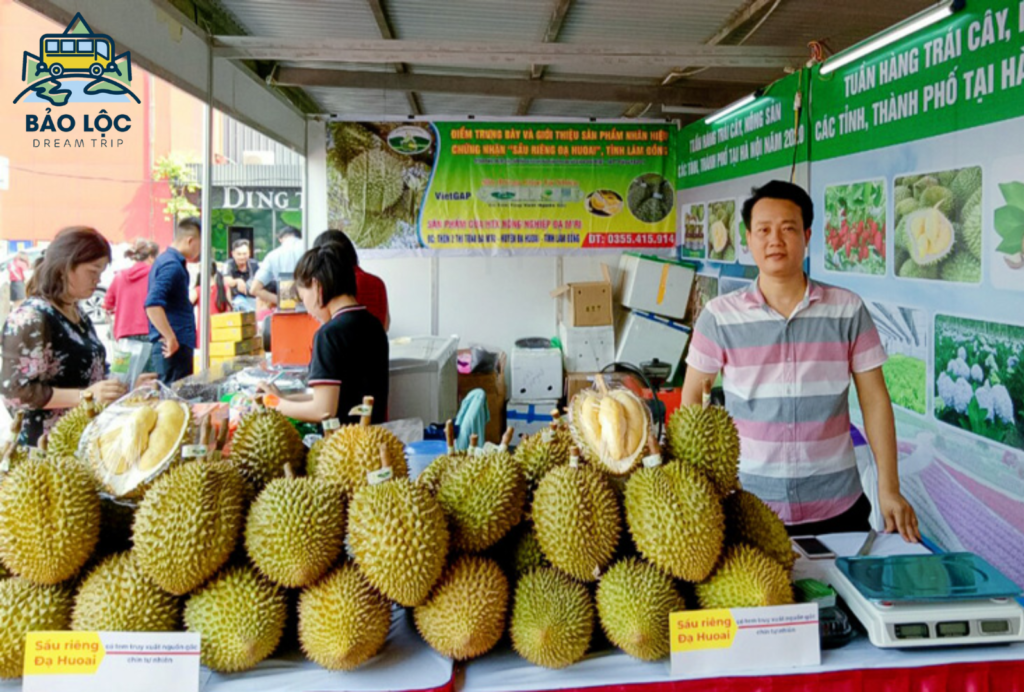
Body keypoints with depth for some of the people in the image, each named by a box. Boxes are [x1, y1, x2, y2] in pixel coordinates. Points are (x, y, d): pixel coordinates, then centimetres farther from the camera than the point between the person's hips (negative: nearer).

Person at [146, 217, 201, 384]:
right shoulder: (172, 265, -16)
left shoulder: (167, 259, 15)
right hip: (174, 347, -10)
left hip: (176, 344, 10)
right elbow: (153, 305, -28)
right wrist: (171, 338, -26)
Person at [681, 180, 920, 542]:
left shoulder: (848, 310, -2)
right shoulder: (720, 316, -5)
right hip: (748, 506, -1)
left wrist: (889, 489, -2)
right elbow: (692, 396, 4)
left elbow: (874, 399, 1)